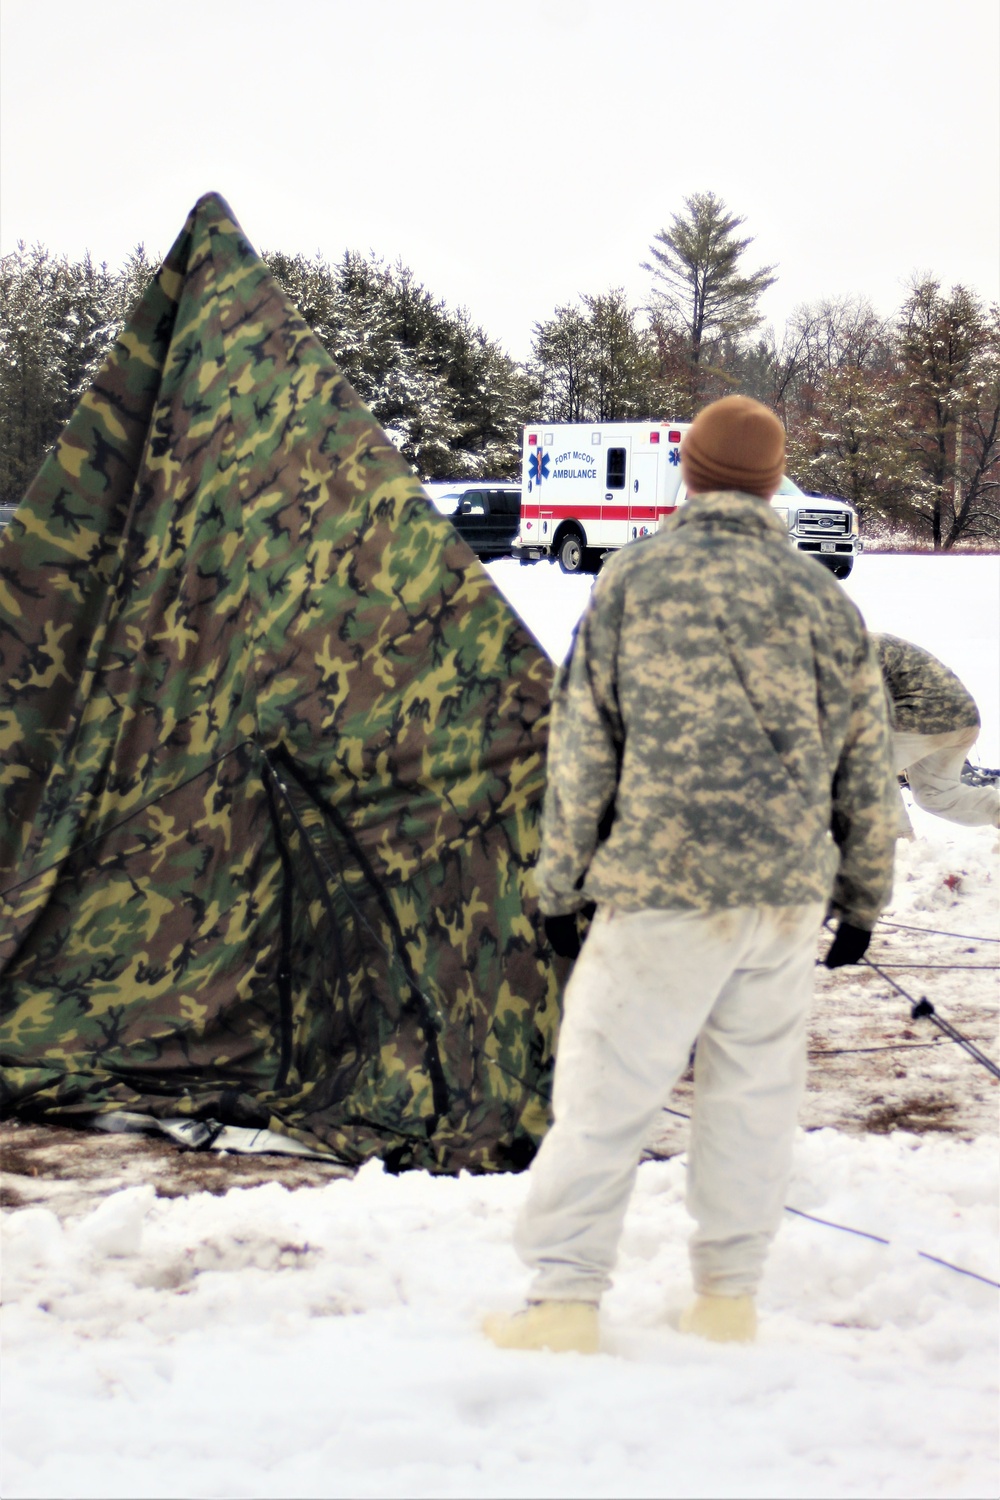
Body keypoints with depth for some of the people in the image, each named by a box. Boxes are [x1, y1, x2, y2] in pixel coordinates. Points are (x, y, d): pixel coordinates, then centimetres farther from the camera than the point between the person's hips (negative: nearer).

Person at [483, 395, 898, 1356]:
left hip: (663, 888, -3)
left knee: (605, 1095, 1)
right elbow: (866, 767, 11)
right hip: (788, 891, 3)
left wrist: (560, 882, 6)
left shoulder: (633, 583, -2)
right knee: (752, 1093, 12)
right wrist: (863, 898, 21)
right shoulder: (824, 602, 6)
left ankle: (563, 1304, 3)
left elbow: (582, 745, -2)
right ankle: (727, 1299, 18)